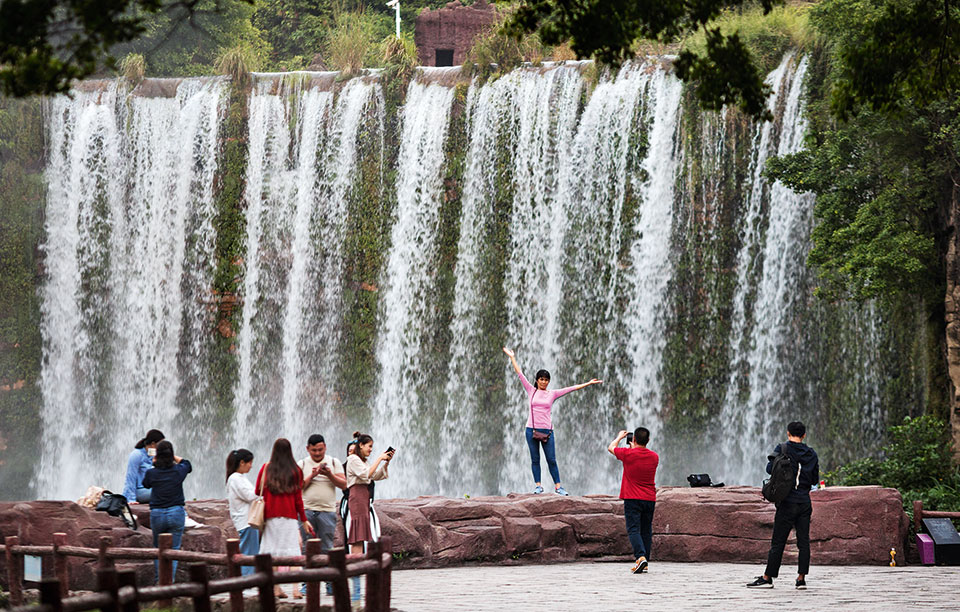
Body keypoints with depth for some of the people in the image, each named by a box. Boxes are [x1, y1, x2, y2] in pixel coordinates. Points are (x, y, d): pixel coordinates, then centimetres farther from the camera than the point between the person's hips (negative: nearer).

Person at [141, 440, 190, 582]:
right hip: (176, 513, 0)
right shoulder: (178, 471, -4)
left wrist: (153, 464, 19)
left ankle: (159, 580, 14)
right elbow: (188, 464, 20)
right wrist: (174, 457, 21)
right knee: (173, 550, 4)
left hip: (157, 515, 0)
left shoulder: (151, 473, -7)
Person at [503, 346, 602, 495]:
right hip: (532, 429, 0)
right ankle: (538, 485, 10)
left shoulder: (552, 394, 6)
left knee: (551, 460, 1)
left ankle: (558, 486, 7)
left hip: (547, 430, 0)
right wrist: (512, 357, 8)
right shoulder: (531, 391, 6)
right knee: (535, 459, 5)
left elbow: (571, 388, 6)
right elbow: (520, 374, 8)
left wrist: (588, 383, 4)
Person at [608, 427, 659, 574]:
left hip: (632, 499, -4)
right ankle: (644, 563, 10)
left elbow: (611, 448, 11)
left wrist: (619, 437, 28)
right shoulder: (654, 457, 2)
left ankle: (641, 557, -27)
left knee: (633, 529, -7)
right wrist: (634, 448, 34)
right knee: (646, 531, 10)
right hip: (650, 498, 4)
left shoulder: (628, 454, -9)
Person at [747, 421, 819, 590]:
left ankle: (767, 578, 2)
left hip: (788, 502, -3)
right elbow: (815, 479, 11)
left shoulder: (782, 449, -5)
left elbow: (770, 468, -8)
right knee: (803, 541, 5)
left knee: (778, 542, -1)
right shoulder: (811, 454, 6)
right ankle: (801, 578, 2)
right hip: (805, 502, 3)